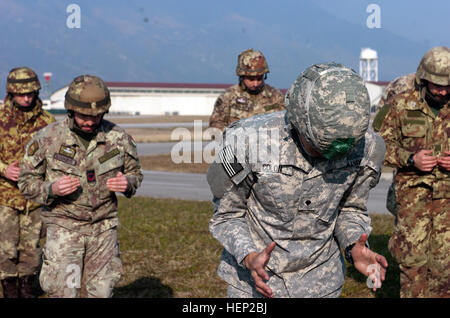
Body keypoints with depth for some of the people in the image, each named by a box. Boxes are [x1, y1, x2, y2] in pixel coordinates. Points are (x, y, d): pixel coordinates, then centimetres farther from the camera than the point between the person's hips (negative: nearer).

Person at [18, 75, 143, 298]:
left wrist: (128, 183, -12)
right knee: (63, 292, -5)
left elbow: (135, 171, 12)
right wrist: (51, 189, -21)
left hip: (104, 227, 2)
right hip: (64, 226, -2)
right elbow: (26, 181, -1)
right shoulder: (48, 138, -8)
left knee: (100, 292, 7)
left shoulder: (118, 138, -3)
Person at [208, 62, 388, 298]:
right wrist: (249, 258, -27)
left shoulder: (366, 148, -14)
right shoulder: (248, 141, -23)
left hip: (319, 283, 2)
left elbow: (350, 209, 3)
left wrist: (355, 247, -16)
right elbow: (226, 216, -10)